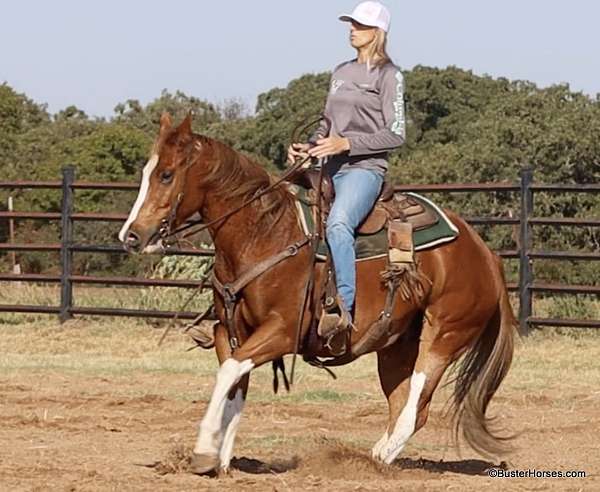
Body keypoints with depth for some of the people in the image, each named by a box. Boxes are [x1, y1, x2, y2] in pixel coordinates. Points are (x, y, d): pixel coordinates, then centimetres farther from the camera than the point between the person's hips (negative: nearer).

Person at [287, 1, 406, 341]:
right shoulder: (342, 73, 20)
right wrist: (308, 146, 5)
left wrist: (346, 143, -18)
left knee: (338, 224, -35)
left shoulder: (388, 76, -2)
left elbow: (396, 135, -8)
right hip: (330, 170, 8)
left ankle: (344, 308, -40)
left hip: (365, 168, -8)